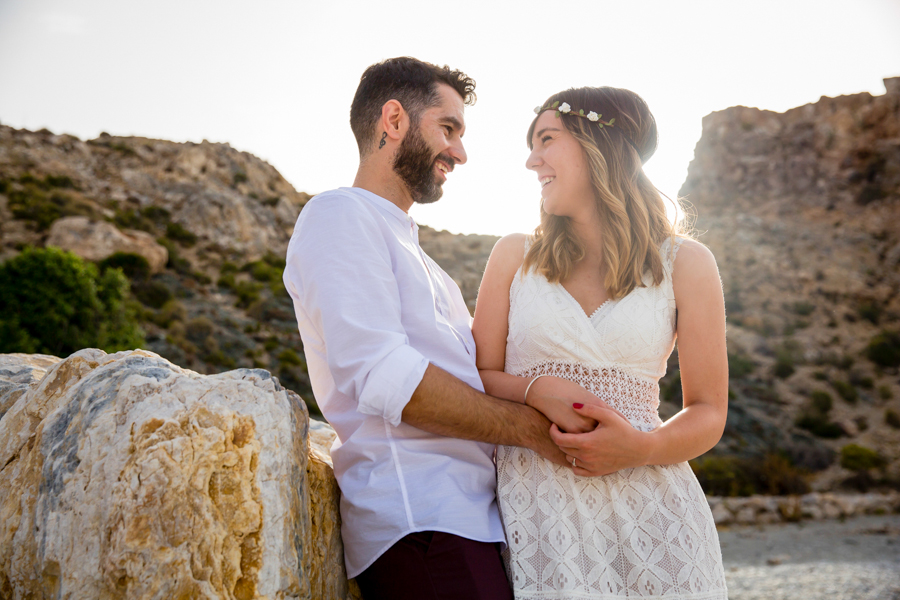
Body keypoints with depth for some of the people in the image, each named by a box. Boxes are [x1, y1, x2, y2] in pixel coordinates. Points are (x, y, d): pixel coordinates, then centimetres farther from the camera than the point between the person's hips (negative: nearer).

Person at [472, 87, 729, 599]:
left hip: (652, 503, 0)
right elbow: (478, 378, 8)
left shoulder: (685, 263, 4)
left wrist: (643, 447, -16)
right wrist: (541, 393, -13)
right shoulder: (515, 257, 8)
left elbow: (708, 413, 4)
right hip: (535, 503, 1)